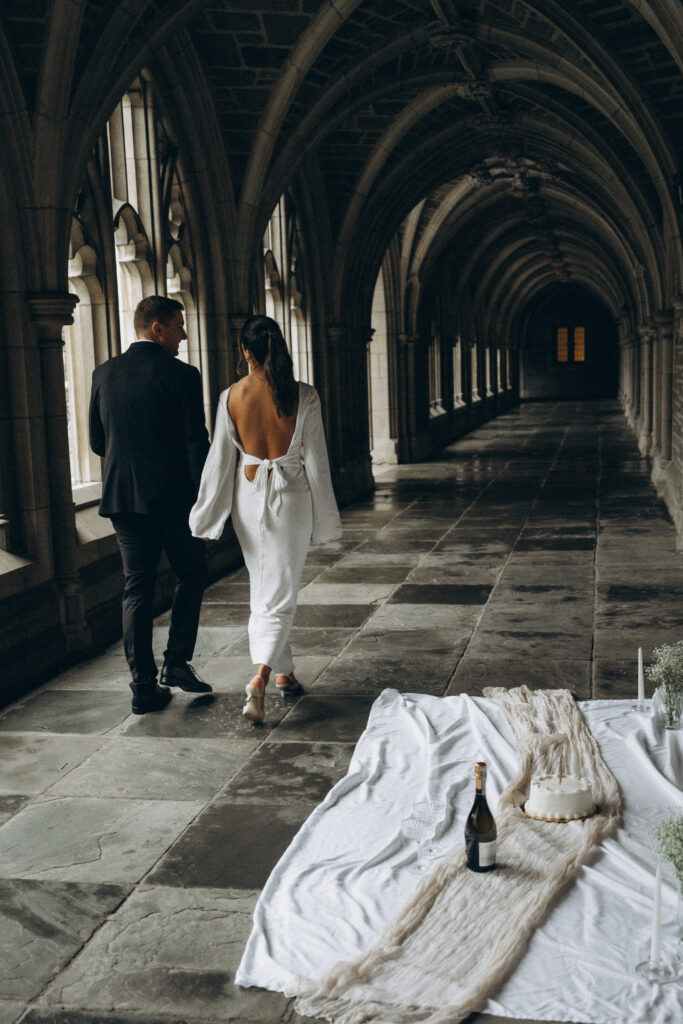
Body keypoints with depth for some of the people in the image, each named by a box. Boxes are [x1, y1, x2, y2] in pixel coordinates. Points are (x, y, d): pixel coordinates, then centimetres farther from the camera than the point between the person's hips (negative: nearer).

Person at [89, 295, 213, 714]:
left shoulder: (105, 373, 6)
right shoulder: (181, 375, -9)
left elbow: (97, 442, 11)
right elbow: (196, 443, -13)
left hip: (123, 497, 5)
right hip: (173, 498, -4)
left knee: (138, 589, 9)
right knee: (192, 575, 16)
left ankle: (145, 686, 9)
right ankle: (177, 662, 10)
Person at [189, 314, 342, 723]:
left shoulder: (232, 397, -6)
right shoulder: (303, 396, -11)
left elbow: (220, 460, -2)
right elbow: (316, 460, -8)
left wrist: (207, 517, 7)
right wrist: (325, 519, 2)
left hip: (249, 494, 2)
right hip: (290, 495, -2)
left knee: (262, 590, 19)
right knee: (281, 593, 3)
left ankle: (283, 672, 29)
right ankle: (260, 678, -14)